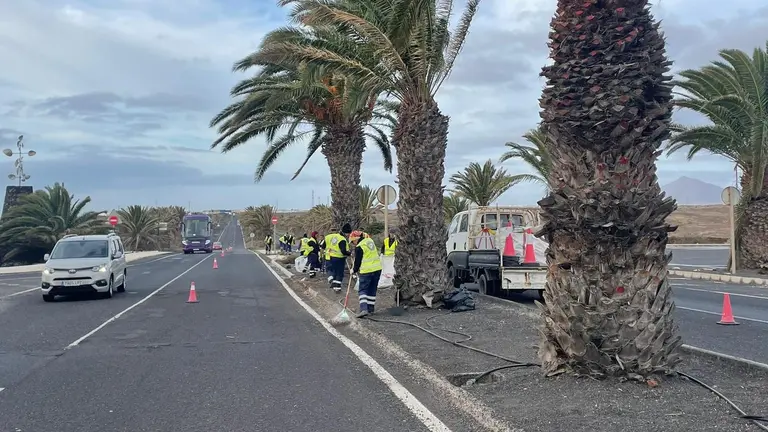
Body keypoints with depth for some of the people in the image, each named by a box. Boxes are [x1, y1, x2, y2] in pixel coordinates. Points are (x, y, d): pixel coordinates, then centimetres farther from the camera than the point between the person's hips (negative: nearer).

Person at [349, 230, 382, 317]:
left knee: (362, 290, 0)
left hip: (366, 271, -7)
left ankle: (364, 309, -14)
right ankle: (370, 309, 19)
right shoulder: (370, 240, 10)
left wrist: (354, 270, 13)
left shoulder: (359, 247, -12)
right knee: (372, 290, 14)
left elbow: (358, 261, -5)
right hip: (377, 268, 7)